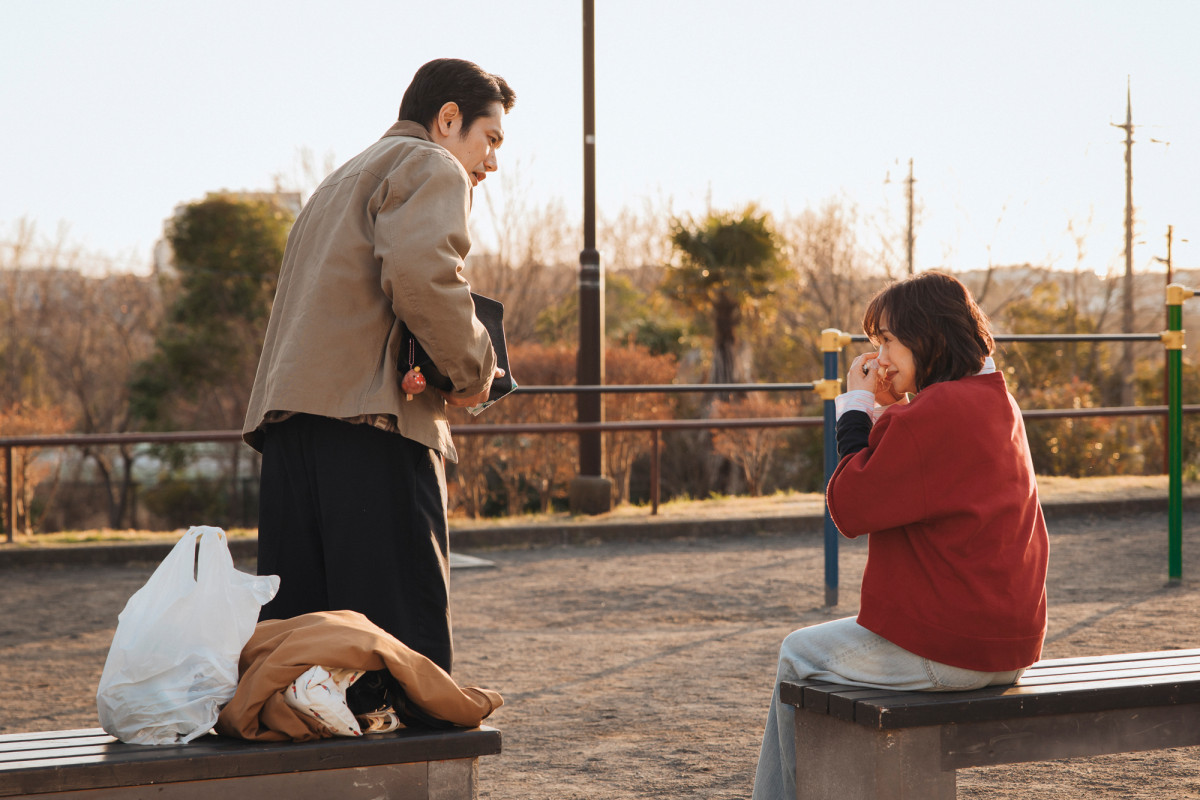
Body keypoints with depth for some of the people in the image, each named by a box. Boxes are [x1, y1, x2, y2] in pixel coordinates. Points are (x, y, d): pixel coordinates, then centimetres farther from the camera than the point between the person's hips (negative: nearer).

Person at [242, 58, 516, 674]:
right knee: (405, 643, -10)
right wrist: (474, 371, -4)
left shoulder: (342, 180, 33)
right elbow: (421, 276, -17)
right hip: (369, 420, -9)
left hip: (286, 419, 9)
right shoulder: (430, 168, 4)